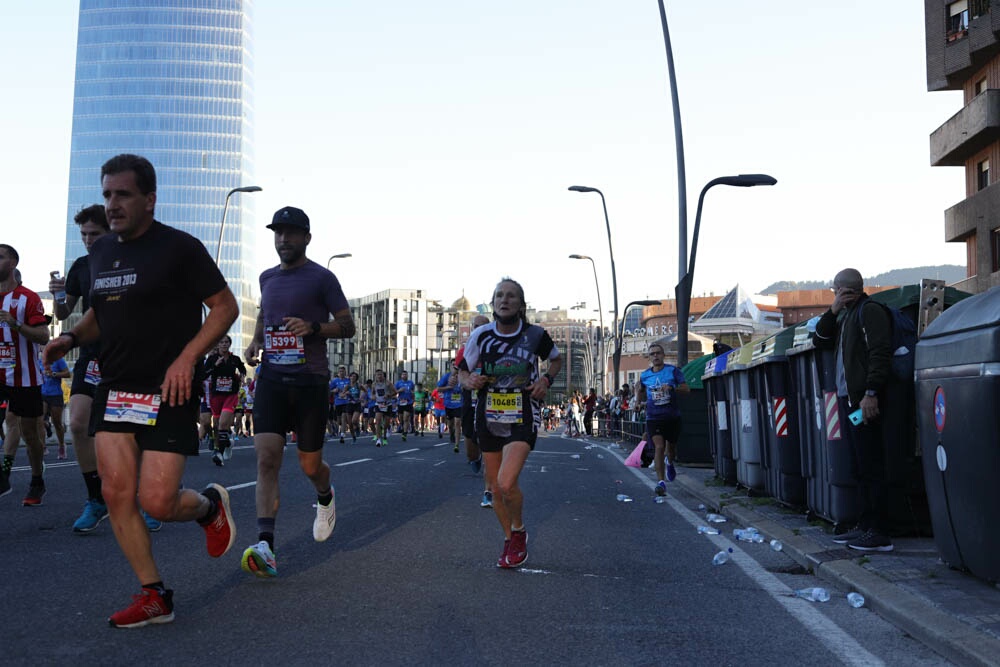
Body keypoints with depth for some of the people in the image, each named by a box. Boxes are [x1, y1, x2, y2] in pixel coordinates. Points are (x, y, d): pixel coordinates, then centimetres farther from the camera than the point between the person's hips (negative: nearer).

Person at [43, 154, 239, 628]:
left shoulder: (179, 248, -9)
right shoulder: (101, 251, 12)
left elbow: (225, 306, -8)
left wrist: (186, 358, -18)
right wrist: (72, 337, 4)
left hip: (167, 392, -6)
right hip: (114, 389, 7)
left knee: (157, 503, -10)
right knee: (117, 493, -1)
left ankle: (210, 505, 25)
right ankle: (154, 597, 11)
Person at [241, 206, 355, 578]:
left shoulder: (321, 278, -3)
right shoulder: (267, 278, 13)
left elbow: (348, 327, -2)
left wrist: (313, 327, -20)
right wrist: (256, 340, 12)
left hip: (310, 381, -3)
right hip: (272, 377, 3)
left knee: (310, 464, 6)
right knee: (267, 456, -13)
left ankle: (325, 498, 43)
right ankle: (265, 547, -17)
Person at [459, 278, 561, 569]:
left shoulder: (535, 334, -5)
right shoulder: (481, 335, -2)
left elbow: (556, 359, 16)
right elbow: (463, 371, 9)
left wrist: (546, 379, -4)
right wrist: (470, 381, -14)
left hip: (523, 417, -3)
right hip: (489, 418, 3)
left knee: (506, 483, -21)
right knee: (495, 488, 10)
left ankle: (519, 530, 9)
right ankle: (510, 541, 34)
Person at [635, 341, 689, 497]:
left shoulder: (673, 371, -1)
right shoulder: (645, 375, 6)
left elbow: (686, 389, -5)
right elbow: (640, 399, 14)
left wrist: (672, 388, -22)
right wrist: (638, 390, -8)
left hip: (672, 416, 0)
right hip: (653, 417, 0)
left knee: (671, 447, 13)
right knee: (659, 447, -15)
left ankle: (670, 463, 49)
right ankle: (660, 481, -15)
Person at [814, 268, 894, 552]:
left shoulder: (870, 311, -8)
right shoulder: (848, 316, 21)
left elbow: (880, 353, -17)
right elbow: (821, 340, 24)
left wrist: (871, 393, -23)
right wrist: (833, 311, 10)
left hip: (868, 401, -10)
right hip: (854, 399, 10)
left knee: (871, 467, -9)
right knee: (863, 468, 12)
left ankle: (878, 533, -7)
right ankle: (865, 527, 17)